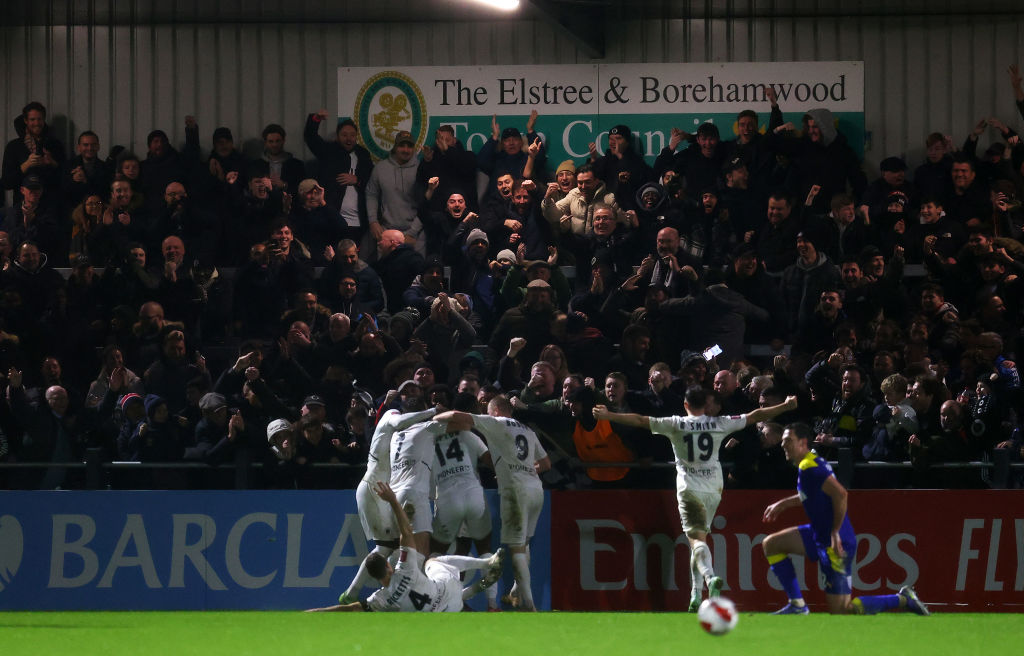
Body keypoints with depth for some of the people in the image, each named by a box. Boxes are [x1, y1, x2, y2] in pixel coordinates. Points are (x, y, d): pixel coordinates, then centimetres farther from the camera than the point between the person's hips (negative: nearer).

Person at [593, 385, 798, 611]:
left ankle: (710, 576, -39)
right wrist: (786, 406, 19)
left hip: (689, 489, -3)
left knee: (697, 539, -10)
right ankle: (696, 595, 12)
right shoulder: (718, 424, 3)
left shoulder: (676, 425, -3)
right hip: (713, 489, 3)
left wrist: (609, 415, 5)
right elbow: (754, 417, 8)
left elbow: (640, 421, -3)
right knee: (699, 538, 15)